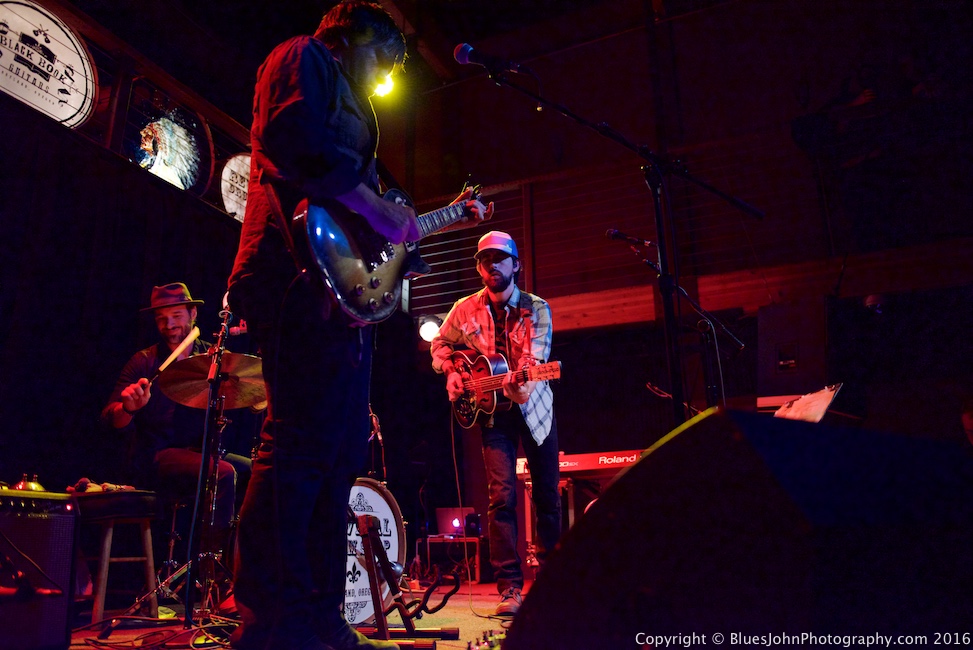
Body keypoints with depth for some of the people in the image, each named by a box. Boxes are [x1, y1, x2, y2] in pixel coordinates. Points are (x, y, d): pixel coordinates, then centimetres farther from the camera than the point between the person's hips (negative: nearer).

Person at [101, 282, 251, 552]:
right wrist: (129, 407, -31)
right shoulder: (144, 362, 0)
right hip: (156, 456, -4)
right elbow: (111, 419, -7)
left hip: (202, 452, 4)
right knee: (222, 473, -29)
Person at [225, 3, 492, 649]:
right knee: (302, 440, -16)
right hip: (303, 270, -10)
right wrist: (373, 205, -13)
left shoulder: (352, 106, 35)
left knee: (343, 450, 7)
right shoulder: (304, 56, 9)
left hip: (343, 290, 10)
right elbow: (289, 136, -14)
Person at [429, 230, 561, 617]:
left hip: (533, 407, 0)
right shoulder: (465, 310, 1)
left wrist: (521, 383, -39)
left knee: (547, 494, 8)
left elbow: (536, 356, -19)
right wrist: (450, 373, -2)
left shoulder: (536, 308, -4)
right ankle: (509, 587, -3)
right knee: (502, 494, -11)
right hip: (493, 411, 0)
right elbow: (440, 345, 17)